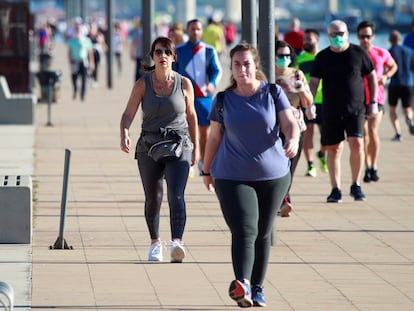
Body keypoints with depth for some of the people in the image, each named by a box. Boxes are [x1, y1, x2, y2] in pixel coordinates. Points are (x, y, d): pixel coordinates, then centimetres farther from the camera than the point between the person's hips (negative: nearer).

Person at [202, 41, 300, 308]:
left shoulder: (273, 93, 0)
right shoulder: (224, 100, 2)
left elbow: (290, 123, -8)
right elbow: (214, 138, 12)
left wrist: (293, 140, -31)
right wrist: (207, 171, 19)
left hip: (273, 175, 1)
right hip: (232, 176, -1)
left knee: (263, 234, 11)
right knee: (244, 231, -18)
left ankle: (258, 288, 22)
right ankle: (242, 284, -34)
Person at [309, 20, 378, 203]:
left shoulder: (358, 53, 2)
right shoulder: (322, 57, 4)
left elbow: (371, 77, 10)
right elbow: (314, 82, 2)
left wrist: (373, 102, 4)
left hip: (356, 109, -1)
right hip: (331, 111, 1)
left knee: (356, 143, -15)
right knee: (333, 150, 3)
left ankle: (356, 185, 1)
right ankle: (335, 189, 11)